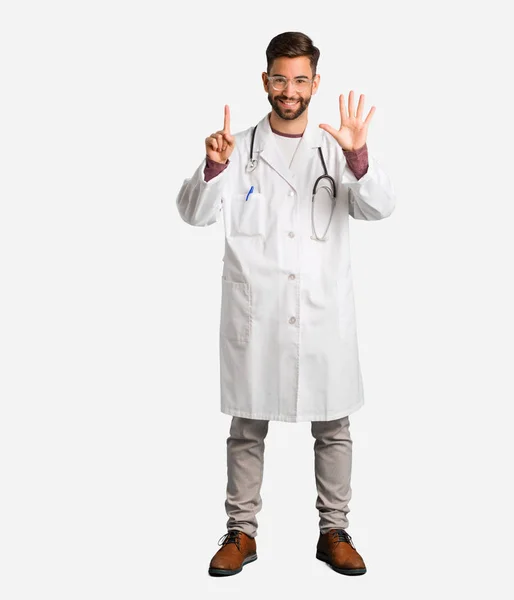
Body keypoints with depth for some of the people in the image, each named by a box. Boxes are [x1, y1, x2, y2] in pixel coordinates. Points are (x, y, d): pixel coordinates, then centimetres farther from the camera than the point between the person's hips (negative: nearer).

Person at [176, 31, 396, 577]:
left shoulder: (336, 149, 4)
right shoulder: (240, 149, 4)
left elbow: (379, 208, -9)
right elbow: (195, 214, -5)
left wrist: (358, 157, -29)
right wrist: (212, 167, -26)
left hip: (324, 313, 1)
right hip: (255, 313, 0)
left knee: (333, 427, 9)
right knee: (247, 427, 8)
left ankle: (333, 532, 24)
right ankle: (241, 532, 23)